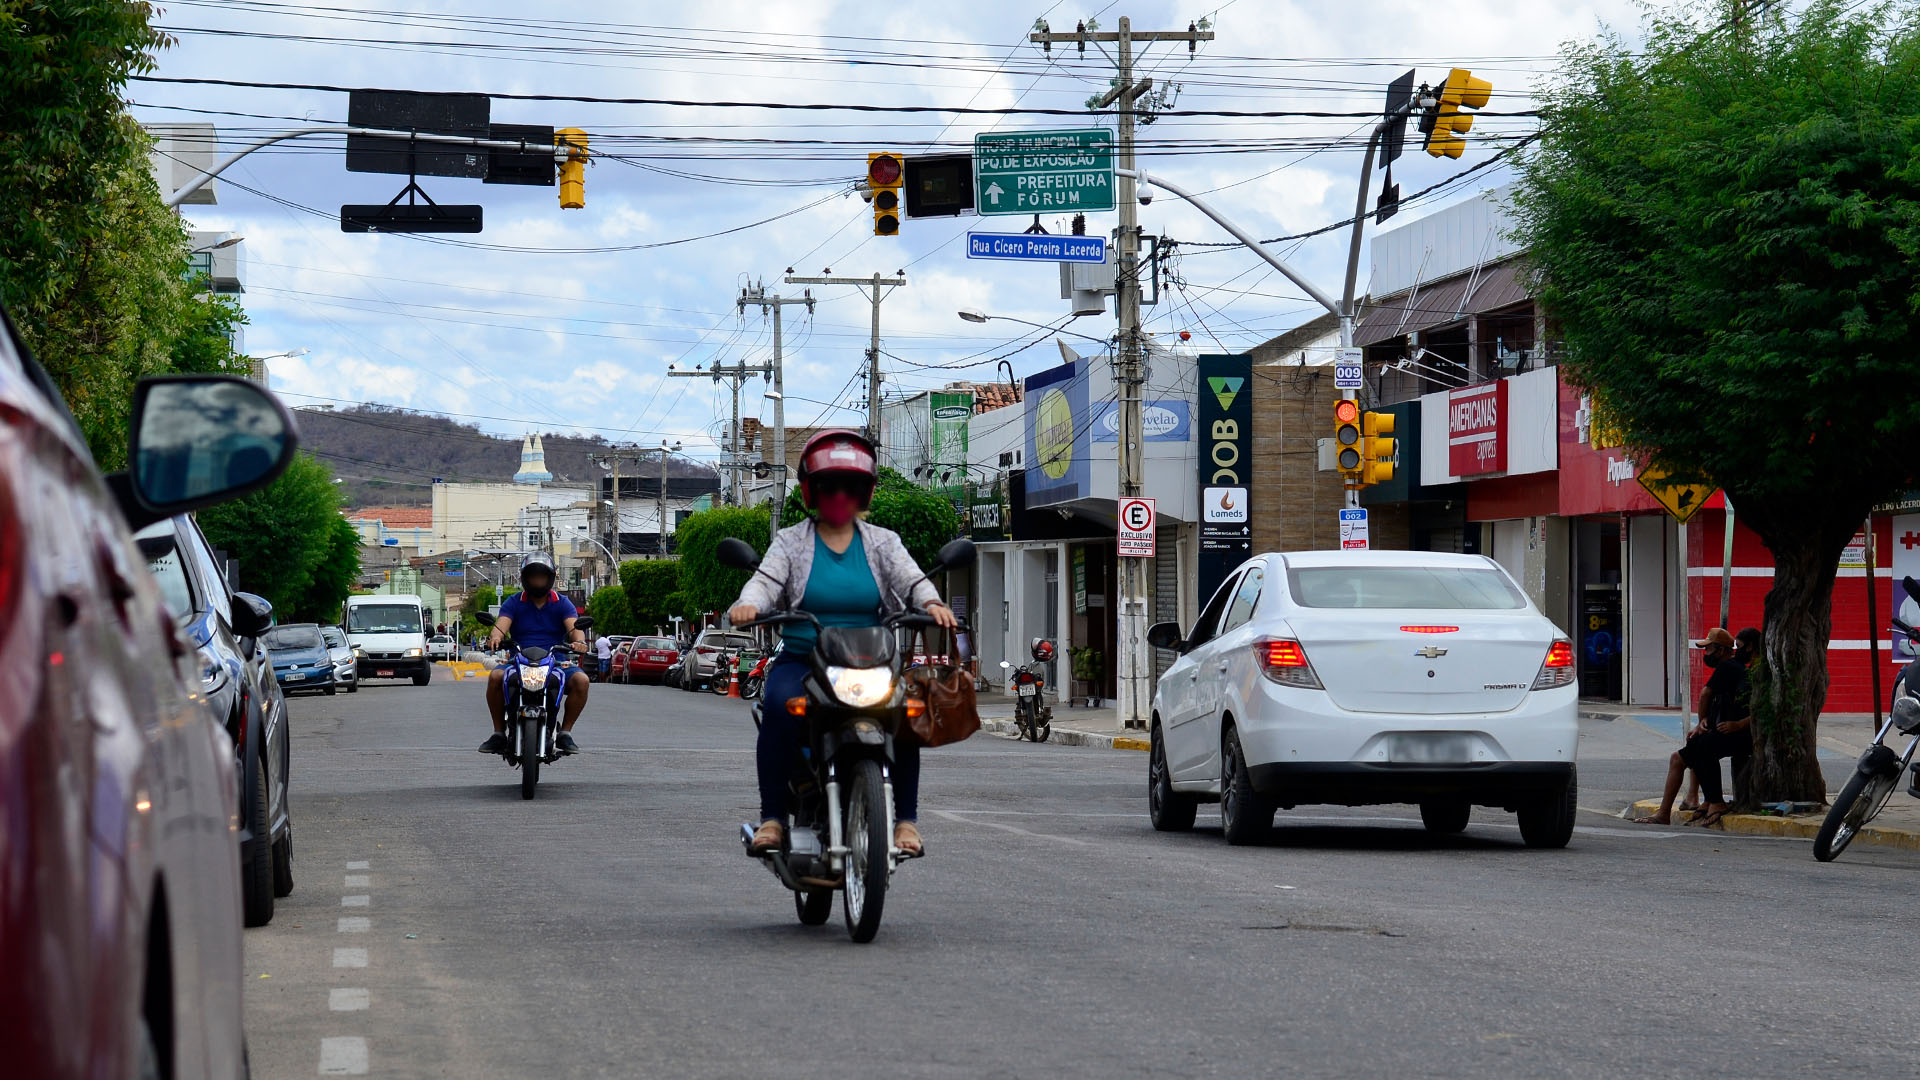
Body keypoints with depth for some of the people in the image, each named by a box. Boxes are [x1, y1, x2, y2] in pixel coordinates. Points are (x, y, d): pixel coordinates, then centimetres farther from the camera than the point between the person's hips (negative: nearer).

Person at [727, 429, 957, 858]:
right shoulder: (791, 542, 10)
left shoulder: (882, 542, 14)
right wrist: (748, 604, -31)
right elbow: (767, 580, -6)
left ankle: (907, 818, -19)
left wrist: (932, 604, -25)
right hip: (801, 659, -1)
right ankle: (772, 817, -26)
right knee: (780, 707, -33)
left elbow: (911, 579, -1)